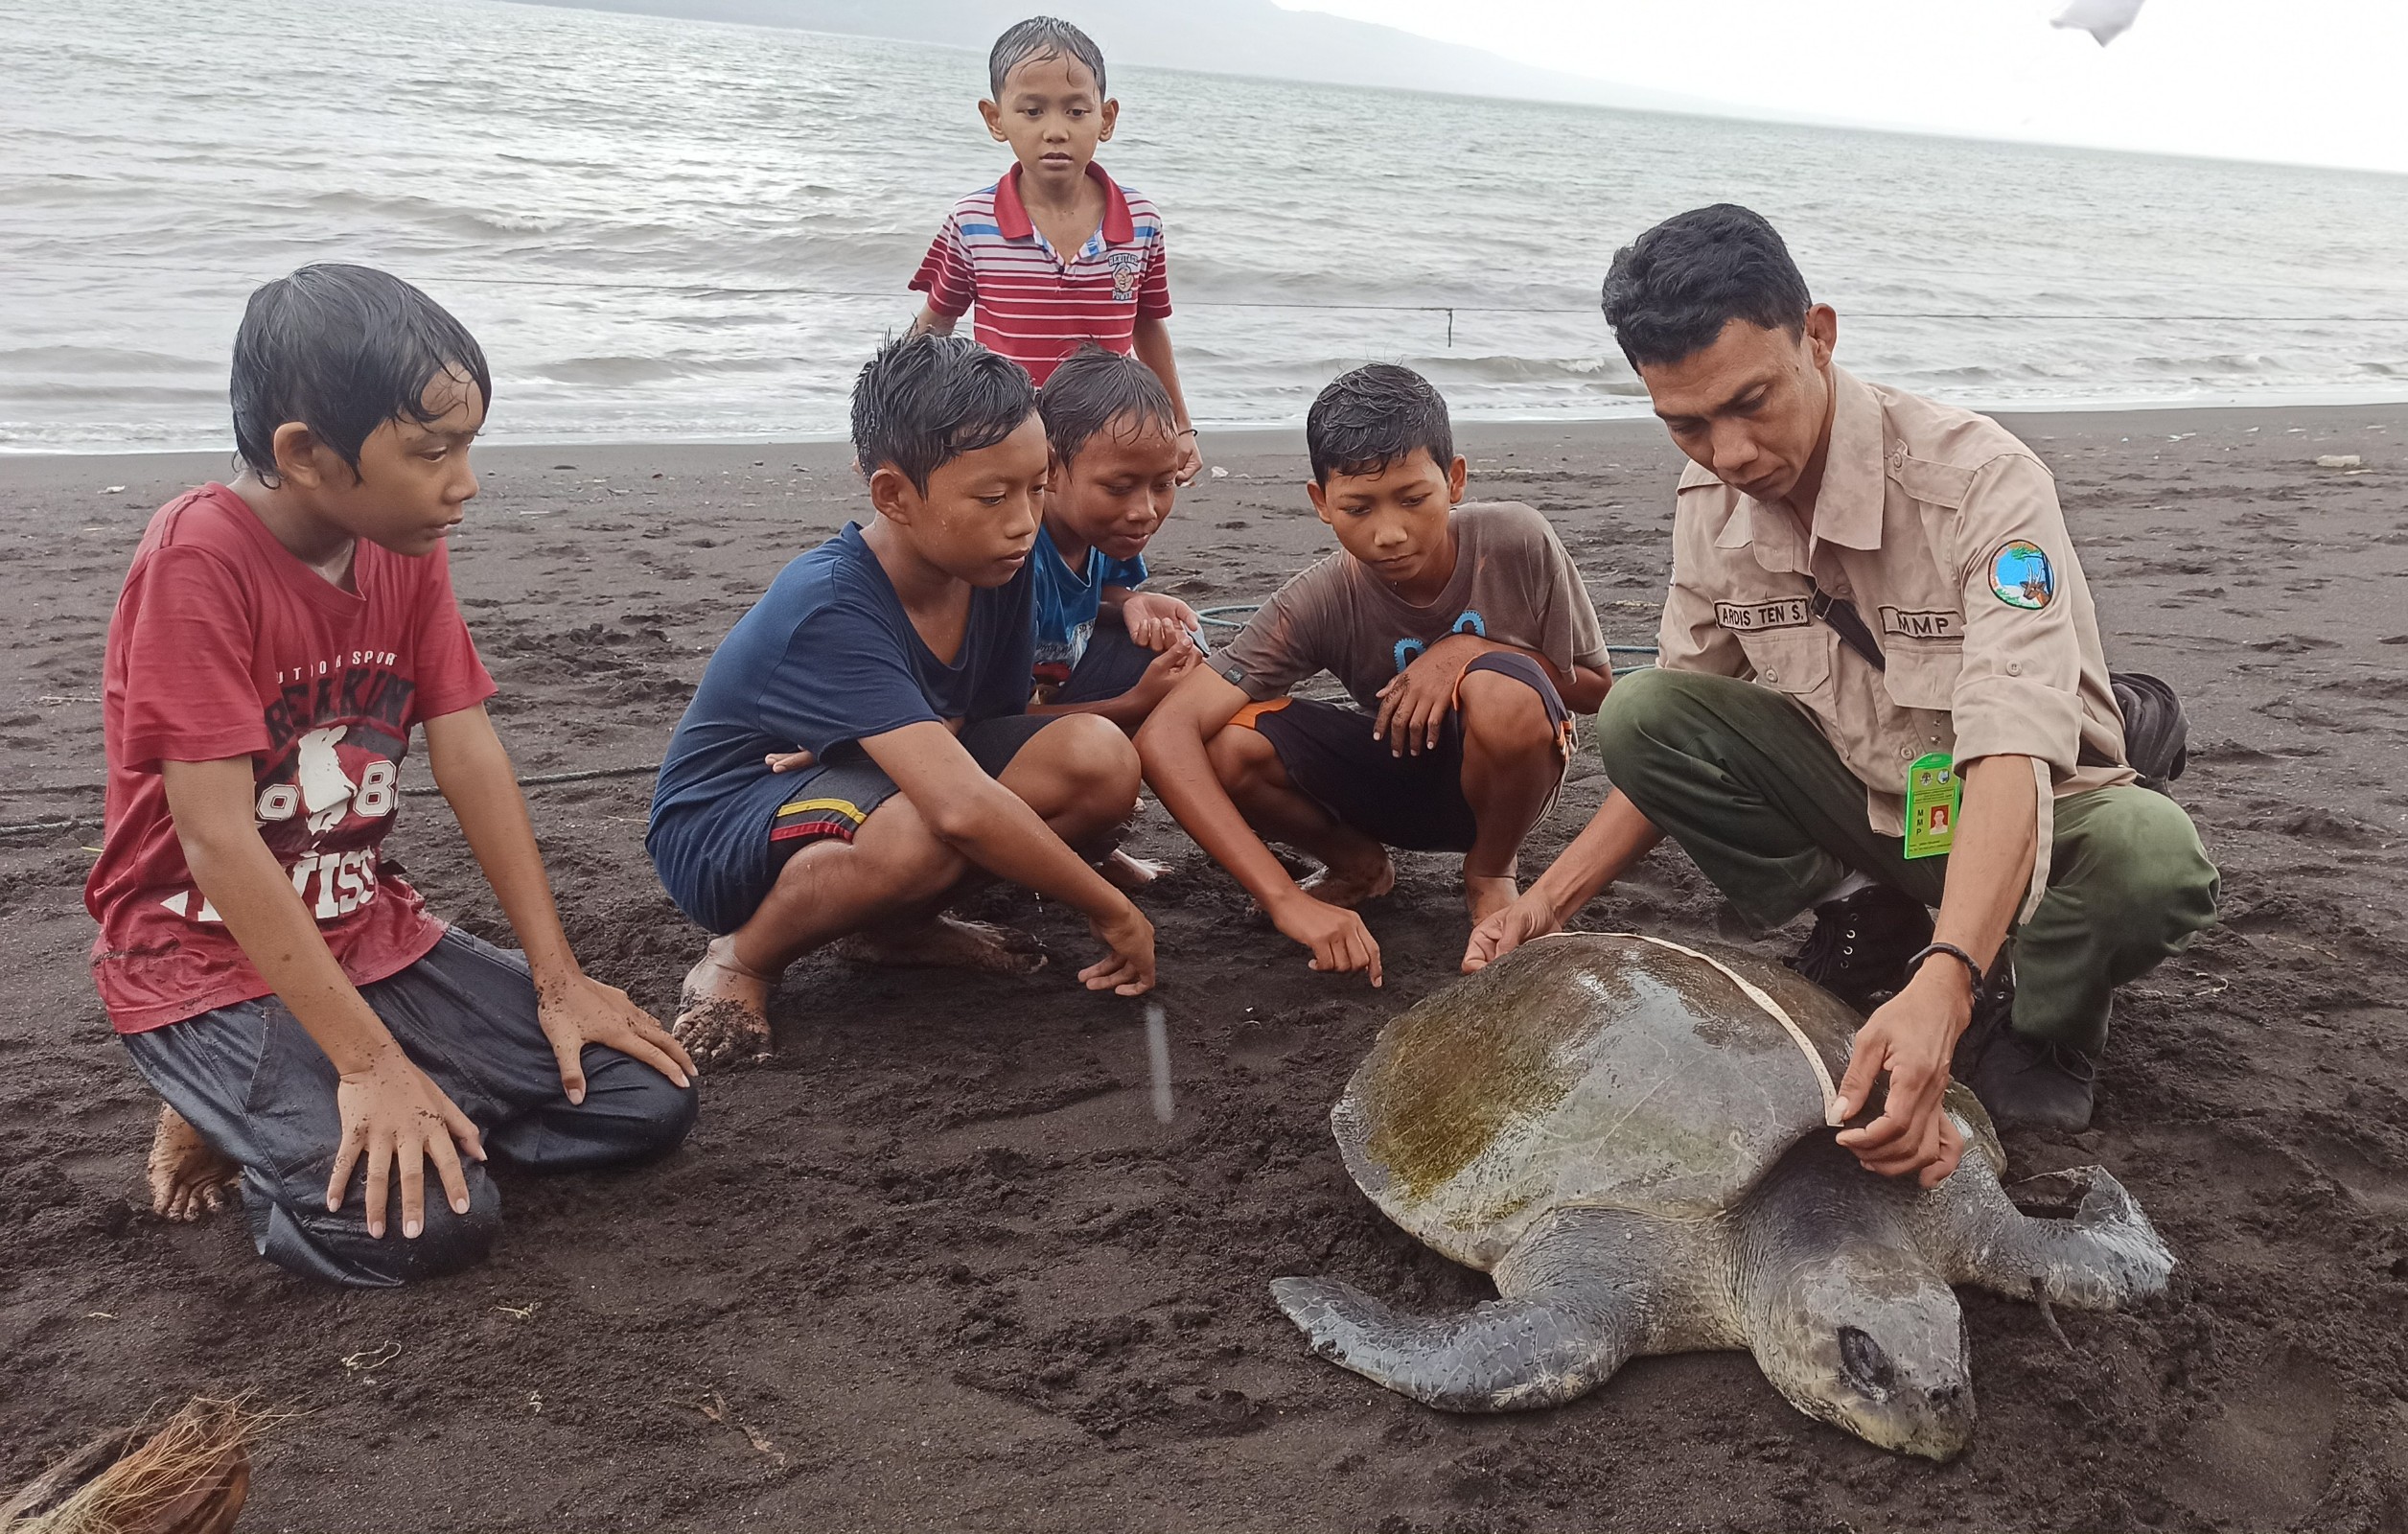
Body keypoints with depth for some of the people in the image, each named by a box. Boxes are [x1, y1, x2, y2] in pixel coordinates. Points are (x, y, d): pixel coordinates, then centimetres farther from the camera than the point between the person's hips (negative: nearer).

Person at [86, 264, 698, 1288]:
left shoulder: (406, 548, 1)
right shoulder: (200, 553, -21)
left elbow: (473, 765, 0)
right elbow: (216, 839, -24)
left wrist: (559, 983, -4)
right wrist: (372, 1061, -25)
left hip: (373, 935, 7)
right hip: (210, 962, -7)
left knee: (649, 1100, -2)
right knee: (424, 1222, -26)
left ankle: (279, 1108, 8)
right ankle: (226, 1116, 4)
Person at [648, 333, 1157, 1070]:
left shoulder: (997, 568, -10)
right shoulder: (828, 608, -32)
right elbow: (962, 806, -41)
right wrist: (1113, 913, -32)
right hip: (721, 833, -7)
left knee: (1100, 758, -17)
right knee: (922, 833, -41)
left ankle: (895, 924, 4)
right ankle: (742, 956, -9)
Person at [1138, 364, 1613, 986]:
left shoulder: (1515, 541, -23)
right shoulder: (1320, 603, -24)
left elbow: (1596, 687, -7)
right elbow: (1163, 735, -34)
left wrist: (1471, 650, -26)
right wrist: (1285, 900, -42)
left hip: (1498, 775, -1)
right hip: (1391, 776, 1)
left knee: (1504, 695, -37)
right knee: (1225, 748, -28)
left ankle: (1490, 874, -4)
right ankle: (1357, 864, 5)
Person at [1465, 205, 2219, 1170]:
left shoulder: (1980, 481, -29)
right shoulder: (1711, 503, -10)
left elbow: (2011, 756, -40)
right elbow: (1682, 744, 0)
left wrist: (1943, 988, -55)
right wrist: (1551, 899, -11)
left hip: (2026, 818, -4)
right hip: (1858, 803, 4)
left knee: (2148, 854, -38)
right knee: (1637, 714, -17)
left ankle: (2034, 1023, -4)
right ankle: (1869, 933, -3)